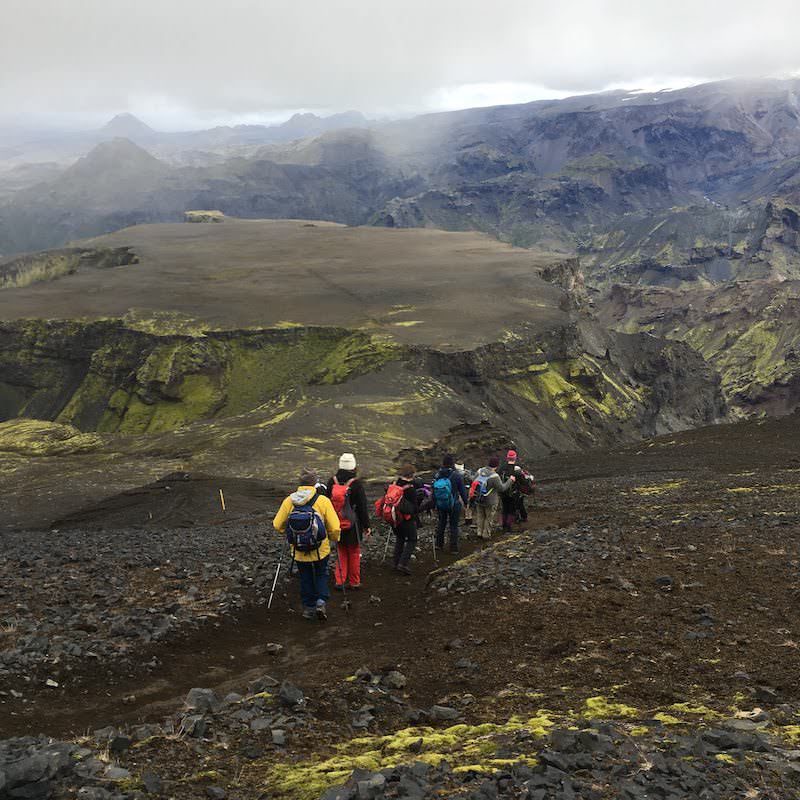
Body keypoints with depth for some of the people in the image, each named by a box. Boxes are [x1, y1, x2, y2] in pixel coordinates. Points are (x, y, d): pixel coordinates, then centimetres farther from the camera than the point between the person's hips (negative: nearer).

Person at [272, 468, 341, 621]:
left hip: (299, 552, 2)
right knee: (321, 575, 19)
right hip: (320, 551, -2)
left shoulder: (289, 501, -8)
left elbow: (277, 525, -2)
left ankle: (308, 608, 24)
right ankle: (321, 601, 1)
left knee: (305, 578, 20)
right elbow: (335, 528, -15)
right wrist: (334, 539, 7)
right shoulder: (323, 501, -14)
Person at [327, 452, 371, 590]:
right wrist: (366, 526, -3)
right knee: (354, 553, 10)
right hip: (353, 526, -4)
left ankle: (339, 581, 12)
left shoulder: (332, 482, -2)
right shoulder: (356, 484, -16)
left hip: (336, 526, 4)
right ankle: (354, 582, 17)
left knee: (341, 552, 15)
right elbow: (363, 507, -12)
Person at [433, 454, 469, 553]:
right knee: (454, 525, 6)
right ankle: (453, 548, 10)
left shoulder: (437, 475, -6)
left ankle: (439, 544, 29)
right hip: (454, 504, -4)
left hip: (441, 504, 4)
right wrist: (466, 501, 6)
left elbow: (434, 491, 2)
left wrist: (435, 504, 14)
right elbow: (462, 491, -10)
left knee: (441, 523, 21)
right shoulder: (456, 476, -17)